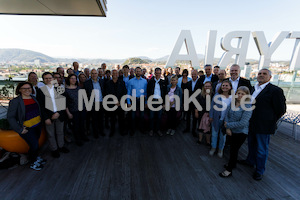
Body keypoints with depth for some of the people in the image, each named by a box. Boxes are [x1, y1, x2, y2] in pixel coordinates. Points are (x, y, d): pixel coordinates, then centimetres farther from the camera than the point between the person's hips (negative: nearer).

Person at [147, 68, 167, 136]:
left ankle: (158, 129, 22)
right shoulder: (150, 81, 4)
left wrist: (164, 102, 1)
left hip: (160, 101, 1)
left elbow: (165, 93, 7)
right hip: (152, 100, -1)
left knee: (159, 116, 8)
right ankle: (151, 129, 21)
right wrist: (148, 101, -3)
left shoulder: (163, 82, 7)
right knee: (152, 116, 7)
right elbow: (148, 92, 4)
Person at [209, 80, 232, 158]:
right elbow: (212, 107, -2)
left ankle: (220, 149, 35)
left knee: (223, 135, 16)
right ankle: (213, 147, 34)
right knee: (214, 134, 14)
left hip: (226, 120, 0)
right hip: (216, 119, 0)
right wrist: (211, 116, -4)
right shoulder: (216, 96, -7)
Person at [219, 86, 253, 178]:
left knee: (234, 150, 6)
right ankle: (233, 163, 45)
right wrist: (228, 128, -13)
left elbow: (243, 123, -25)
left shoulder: (248, 107, -21)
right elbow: (227, 115, -2)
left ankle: (229, 170, 22)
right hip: (232, 131, 5)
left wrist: (228, 125, -18)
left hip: (241, 132, -5)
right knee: (233, 148, 22)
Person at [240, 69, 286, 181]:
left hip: (263, 126, -6)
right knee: (251, 145, 24)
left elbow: (281, 110, -11)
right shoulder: (254, 88, 7)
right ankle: (250, 161, 46)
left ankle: (259, 170, 30)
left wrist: (270, 121, -4)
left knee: (262, 149, 10)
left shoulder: (275, 90, -14)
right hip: (251, 124, 7)